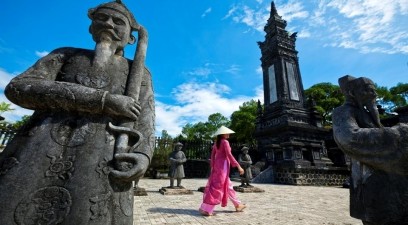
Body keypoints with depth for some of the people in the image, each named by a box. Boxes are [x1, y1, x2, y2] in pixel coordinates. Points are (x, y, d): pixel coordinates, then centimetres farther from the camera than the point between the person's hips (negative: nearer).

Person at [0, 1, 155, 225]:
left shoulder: (138, 72, 17)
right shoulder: (66, 55, 20)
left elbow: (144, 126, 8)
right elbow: (18, 88, 3)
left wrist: (143, 156, -14)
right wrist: (102, 99, -9)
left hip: (102, 162, -1)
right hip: (38, 152, 2)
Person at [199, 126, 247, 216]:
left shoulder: (216, 143, 12)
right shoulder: (225, 142, -12)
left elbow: (212, 155, 11)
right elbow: (229, 155, -19)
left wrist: (212, 167, 14)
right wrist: (238, 166, -17)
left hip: (217, 165, 9)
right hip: (223, 165, -9)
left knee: (228, 186, 17)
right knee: (217, 187, -5)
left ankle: (238, 204, 31)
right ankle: (205, 209, -2)